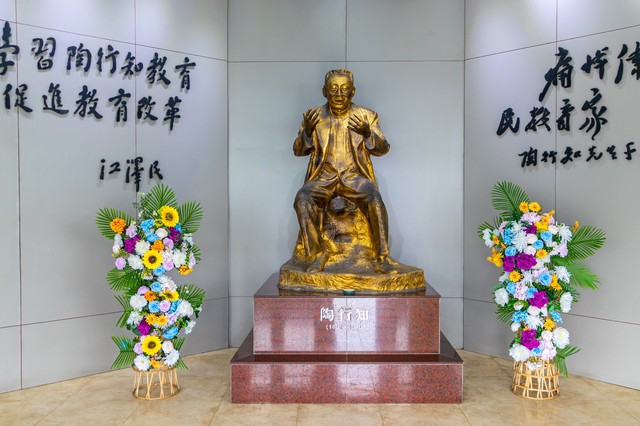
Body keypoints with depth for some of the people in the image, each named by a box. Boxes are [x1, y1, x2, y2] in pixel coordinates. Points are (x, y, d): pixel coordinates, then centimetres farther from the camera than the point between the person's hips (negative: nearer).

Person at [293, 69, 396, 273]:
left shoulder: (366, 116, 9)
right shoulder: (315, 116, 9)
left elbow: (383, 149, 4)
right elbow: (298, 150, 6)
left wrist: (367, 133, -16)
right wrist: (307, 131, -14)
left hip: (355, 176, 0)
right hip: (323, 177, 1)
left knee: (374, 199, -31)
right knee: (302, 198, -30)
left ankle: (382, 257, -21)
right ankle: (316, 254, -17)